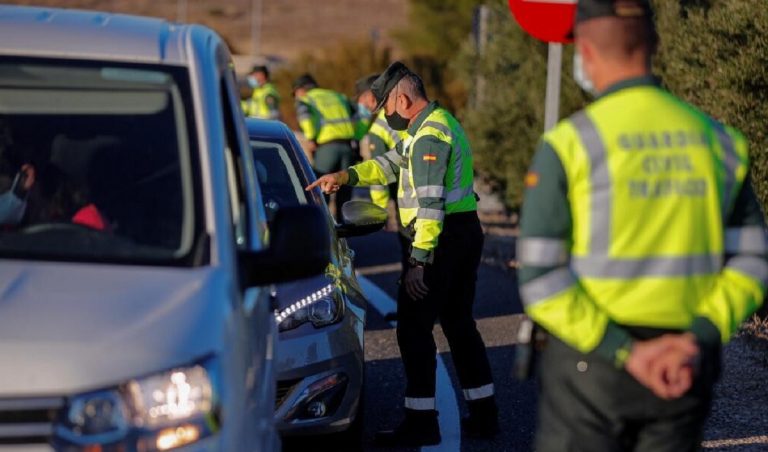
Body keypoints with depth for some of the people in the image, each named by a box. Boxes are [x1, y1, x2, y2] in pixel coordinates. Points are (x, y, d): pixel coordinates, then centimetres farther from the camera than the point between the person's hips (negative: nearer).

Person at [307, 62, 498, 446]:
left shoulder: (430, 134, -17)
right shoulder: (439, 124, 17)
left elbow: (430, 203, -23)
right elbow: (393, 164, 24)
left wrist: (418, 260, -25)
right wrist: (345, 176, 13)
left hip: (443, 237, -10)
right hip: (467, 232, 10)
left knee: (414, 327, -4)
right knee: (459, 324, 16)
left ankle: (420, 422, -3)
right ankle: (483, 414, 20)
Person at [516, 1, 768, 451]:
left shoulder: (568, 144, -11)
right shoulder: (716, 140, 2)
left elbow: (540, 279, -16)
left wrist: (625, 352, -15)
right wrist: (696, 341, -11)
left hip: (591, 364, -4)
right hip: (684, 373, 4)